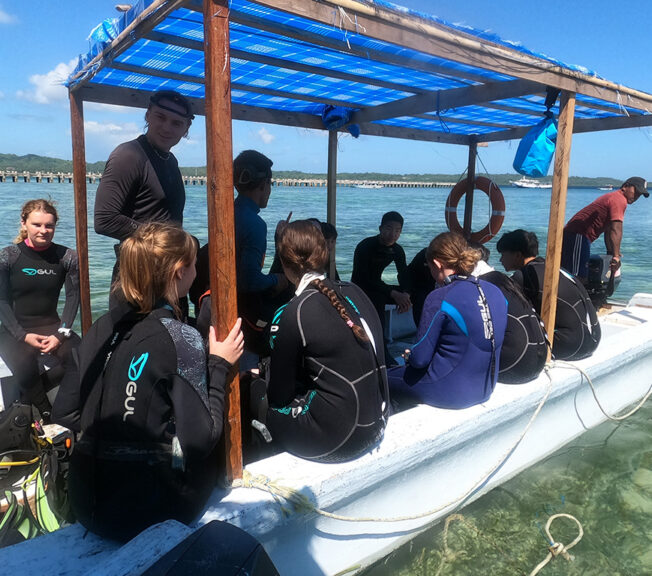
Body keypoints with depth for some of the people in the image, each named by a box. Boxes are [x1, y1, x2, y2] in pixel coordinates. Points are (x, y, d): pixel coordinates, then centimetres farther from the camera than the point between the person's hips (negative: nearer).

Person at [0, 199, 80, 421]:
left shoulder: (67, 257, -2)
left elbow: (73, 296, -2)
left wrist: (61, 334, -13)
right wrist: (23, 336, -14)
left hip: (51, 325, 2)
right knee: (24, 364, -31)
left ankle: (32, 391, 0)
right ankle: (46, 412, -5)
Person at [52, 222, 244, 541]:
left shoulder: (102, 328, 0)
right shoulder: (182, 339, -18)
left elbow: (64, 413, 7)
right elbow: (201, 439, -16)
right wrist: (219, 365, -7)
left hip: (86, 500, 6)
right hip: (146, 512, -6)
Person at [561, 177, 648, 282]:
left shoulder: (612, 197, 23)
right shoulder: (620, 200, -10)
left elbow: (608, 230, 24)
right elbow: (616, 230, -19)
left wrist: (610, 254, 21)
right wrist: (616, 256, -22)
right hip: (578, 236, -11)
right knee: (580, 278, -17)